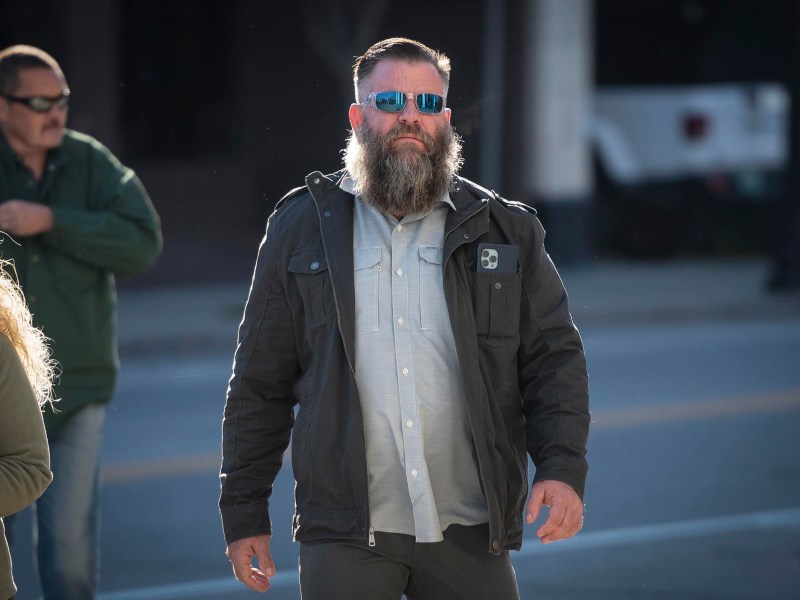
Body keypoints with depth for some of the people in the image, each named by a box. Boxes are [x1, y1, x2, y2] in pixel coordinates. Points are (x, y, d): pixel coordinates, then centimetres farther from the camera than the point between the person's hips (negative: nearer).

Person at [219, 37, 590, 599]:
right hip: (344, 536, -1)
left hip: (468, 533, 1)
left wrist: (563, 467, -10)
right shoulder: (302, 228, 8)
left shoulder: (504, 230, 9)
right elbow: (260, 384, 9)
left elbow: (555, 356, 6)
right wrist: (244, 511, 5)